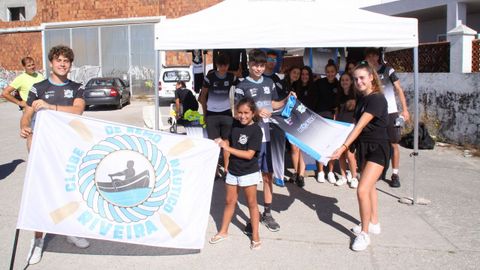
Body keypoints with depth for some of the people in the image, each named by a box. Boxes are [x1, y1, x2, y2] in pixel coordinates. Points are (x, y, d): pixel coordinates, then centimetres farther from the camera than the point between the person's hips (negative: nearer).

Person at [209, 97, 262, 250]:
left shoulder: (256, 130, -16)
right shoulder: (235, 125, 1)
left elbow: (249, 154, -22)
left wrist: (227, 148, -22)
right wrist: (220, 142, -4)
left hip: (249, 173, -5)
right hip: (233, 171, 5)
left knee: (251, 203, 7)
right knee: (230, 201, 16)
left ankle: (255, 236, 18)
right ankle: (223, 232, 30)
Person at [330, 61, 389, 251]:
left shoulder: (377, 99, -20)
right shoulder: (361, 99, 7)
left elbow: (360, 126, -27)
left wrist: (343, 148, -32)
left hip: (377, 149, -9)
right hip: (363, 147, 9)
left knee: (362, 190, -16)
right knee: (369, 187, 19)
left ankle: (364, 234, -1)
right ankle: (374, 223, 36)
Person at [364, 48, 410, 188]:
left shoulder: (388, 70, -2)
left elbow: (399, 90, -1)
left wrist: (405, 109, -7)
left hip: (390, 113, -3)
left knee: (393, 144, 0)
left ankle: (395, 174, 7)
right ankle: (381, 170, 20)